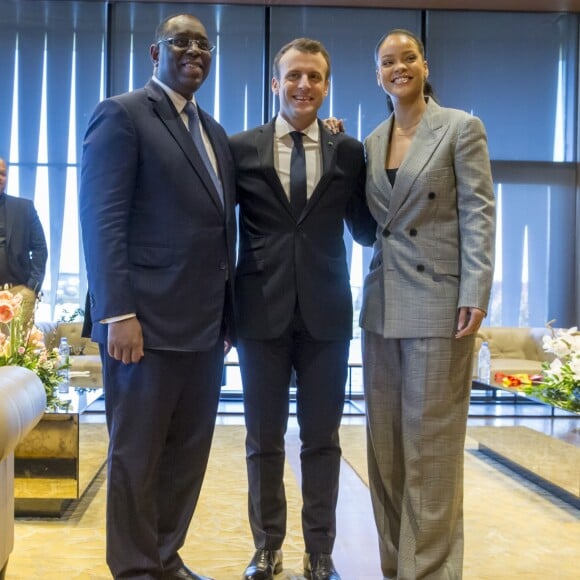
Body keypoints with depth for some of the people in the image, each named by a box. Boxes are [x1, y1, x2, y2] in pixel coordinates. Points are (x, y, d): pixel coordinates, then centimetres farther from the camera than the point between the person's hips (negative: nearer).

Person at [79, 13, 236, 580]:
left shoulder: (214, 132, 19)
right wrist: (118, 313, -19)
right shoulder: (121, 114, -4)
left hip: (205, 324, 7)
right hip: (148, 321, -7)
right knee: (136, 454, 5)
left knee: (188, 451, 12)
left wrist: (227, 309, 12)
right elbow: (102, 221, -12)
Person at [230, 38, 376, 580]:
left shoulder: (349, 152, 5)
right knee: (264, 438, 10)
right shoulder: (241, 148, 2)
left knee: (322, 438, 10)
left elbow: (367, 230, 7)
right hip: (262, 310, 0)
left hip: (326, 312, 1)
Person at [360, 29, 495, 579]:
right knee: (384, 438, 9)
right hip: (383, 301, 6)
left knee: (431, 439, -2)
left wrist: (475, 296, -16)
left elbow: (478, 215, -8)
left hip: (438, 298, -6)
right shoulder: (372, 141, 14)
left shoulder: (461, 128, -1)